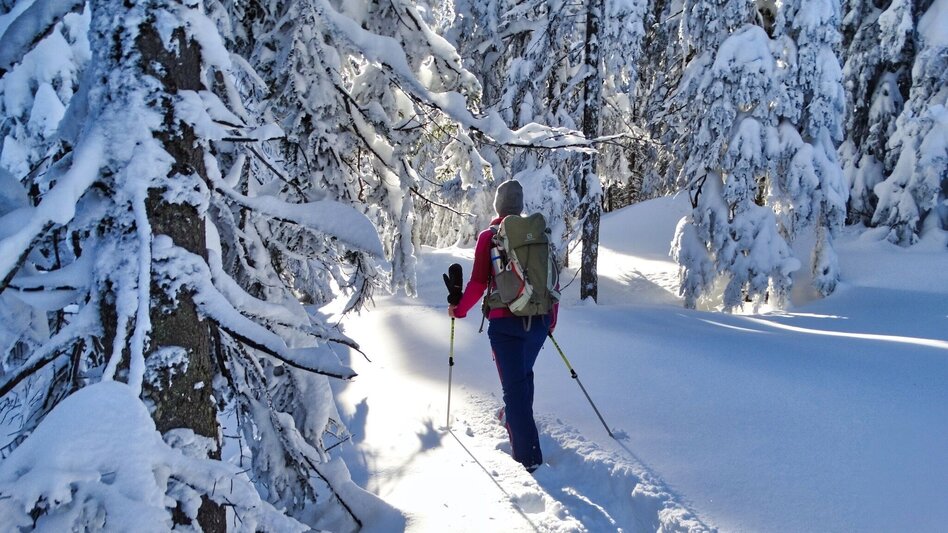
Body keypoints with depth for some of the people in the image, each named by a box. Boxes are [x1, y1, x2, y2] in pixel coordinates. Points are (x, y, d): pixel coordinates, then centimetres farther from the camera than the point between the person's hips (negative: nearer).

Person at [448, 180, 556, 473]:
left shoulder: (489, 236, -4)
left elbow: (478, 283, -8)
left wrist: (459, 309, 9)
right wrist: (552, 318, 21)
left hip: (506, 322, -4)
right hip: (540, 320, 4)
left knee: (514, 384, -1)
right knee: (523, 372, 28)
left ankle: (529, 457, -5)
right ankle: (517, 417, 50)